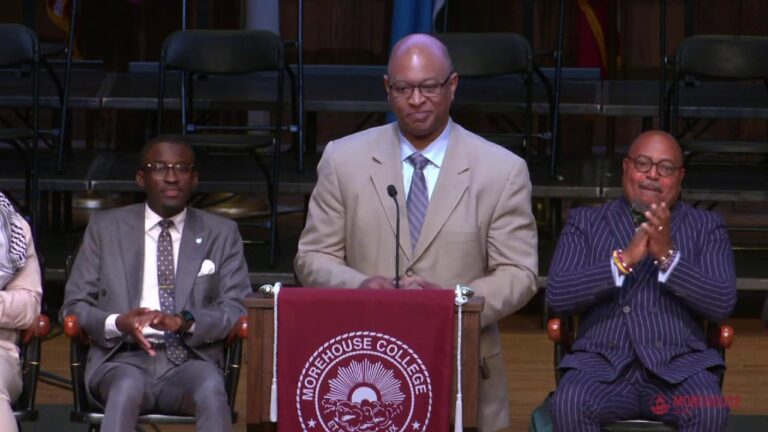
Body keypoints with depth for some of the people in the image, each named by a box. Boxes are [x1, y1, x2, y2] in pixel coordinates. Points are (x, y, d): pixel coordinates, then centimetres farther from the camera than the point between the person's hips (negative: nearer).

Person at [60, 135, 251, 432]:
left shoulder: (222, 234, 16)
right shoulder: (105, 228, 15)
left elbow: (238, 309, 7)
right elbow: (74, 305, 11)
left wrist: (185, 321, -14)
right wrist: (118, 323, -12)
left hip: (191, 360, 0)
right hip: (124, 359, 0)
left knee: (211, 388, -35)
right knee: (128, 386, -36)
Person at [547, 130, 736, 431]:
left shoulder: (707, 228, 15)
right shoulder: (585, 223, 15)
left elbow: (722, 304, 0)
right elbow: (557, 296, 0)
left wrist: (668, 256, -12)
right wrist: (624, 259, -11)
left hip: (678, 365, 0)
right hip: (602, 364, 0)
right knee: (569, 406, -33)